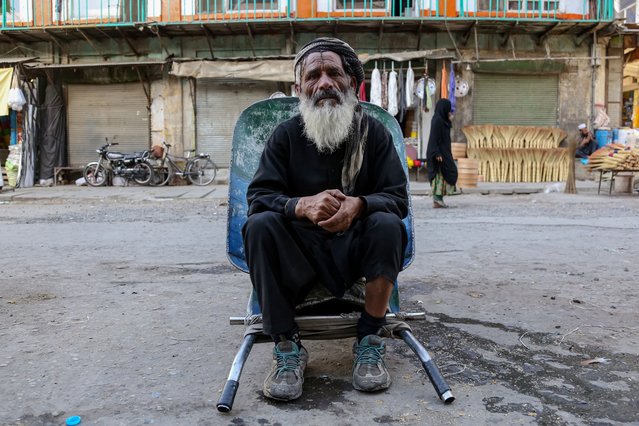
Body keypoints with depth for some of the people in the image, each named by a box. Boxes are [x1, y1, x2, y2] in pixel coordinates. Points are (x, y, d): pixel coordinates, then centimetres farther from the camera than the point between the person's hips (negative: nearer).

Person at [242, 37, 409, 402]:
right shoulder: (286, 134, -3)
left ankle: (370, 341, -15)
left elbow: (398, 197, -8)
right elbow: (259, 196, -11)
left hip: (357, 246, 0)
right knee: (260, 225, -28)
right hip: (300, 247, 0)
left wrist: (358, 205, -32)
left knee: (388, 225, -29)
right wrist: (303, 205, -34)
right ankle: (287, 346, -19)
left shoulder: (374, 132, -2)